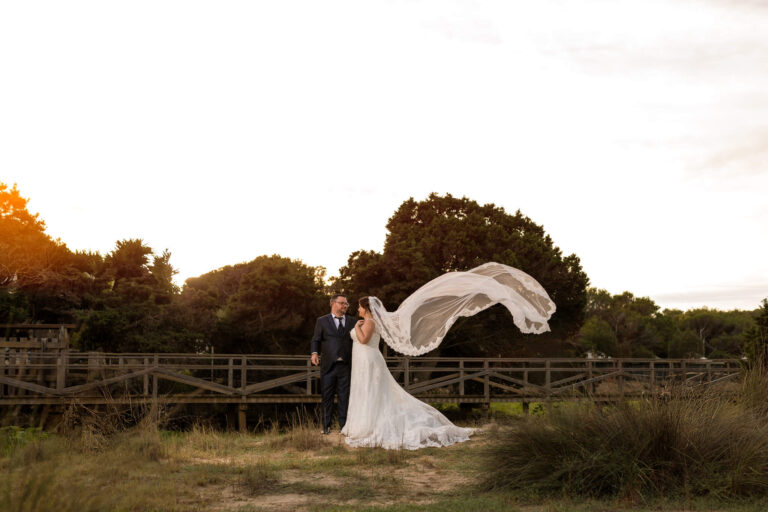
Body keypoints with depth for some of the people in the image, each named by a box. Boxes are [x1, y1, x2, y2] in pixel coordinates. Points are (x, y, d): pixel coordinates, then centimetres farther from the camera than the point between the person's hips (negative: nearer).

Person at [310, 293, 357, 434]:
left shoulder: (353, 321, 12)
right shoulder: (322, 321, 7)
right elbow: (316, 339, 5)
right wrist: (315, 353, -12)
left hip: (346, 365, 1)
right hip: (328, 365, -1)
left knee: (345, 396, 5)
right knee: (327, 396, 5)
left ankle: (344, 425, 14)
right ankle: (326, 425, 14)